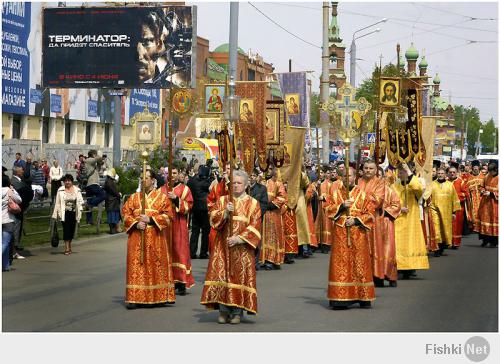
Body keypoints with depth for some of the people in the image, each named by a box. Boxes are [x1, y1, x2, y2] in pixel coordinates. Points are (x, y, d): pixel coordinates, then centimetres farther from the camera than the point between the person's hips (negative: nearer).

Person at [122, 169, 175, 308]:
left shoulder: (162, 197, 5)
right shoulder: (134, 197, 12)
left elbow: (168, 216, -3)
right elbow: (125, 213, 7)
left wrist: (150, 220, -13)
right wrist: (136, 224, -11)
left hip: (156, 238, -1)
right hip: (137, 238, 2)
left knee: (156, 267, -1)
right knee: (136, 266, -4)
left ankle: (156, 296, 7)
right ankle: (134, 298, -5)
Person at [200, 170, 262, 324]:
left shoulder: (252, 203, 5)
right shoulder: (222, 200, 12)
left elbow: (255, 226, -3)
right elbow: (213, 218, 1)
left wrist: (240, 238, -14)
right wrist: (226, 212, -17)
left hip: (242, 248, -2)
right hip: (223, 246, 2)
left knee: (240, 276, -4)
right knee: (222, 275, -4)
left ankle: (237, 311, 1)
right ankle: (223, 309, 2)